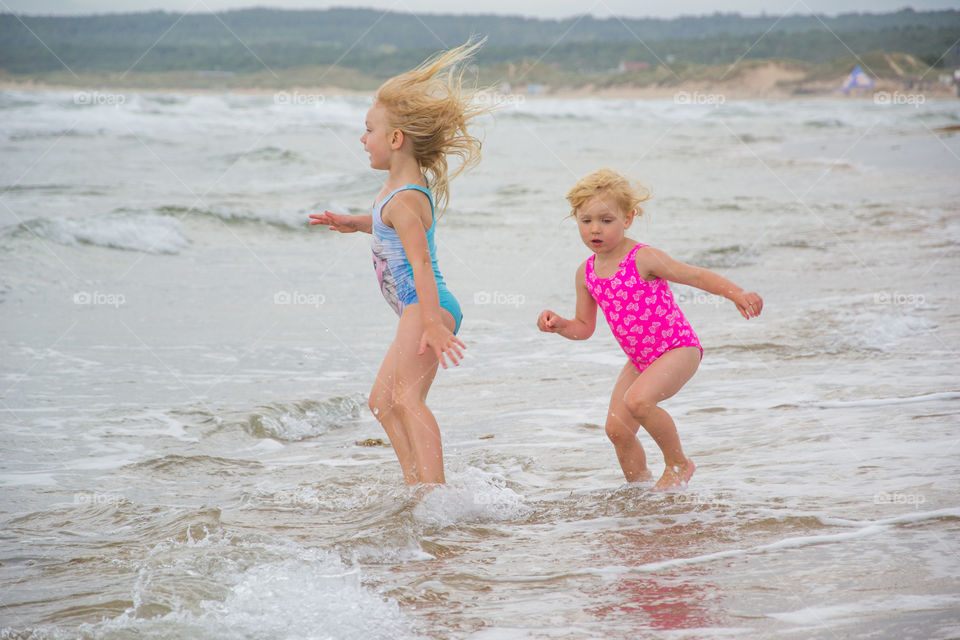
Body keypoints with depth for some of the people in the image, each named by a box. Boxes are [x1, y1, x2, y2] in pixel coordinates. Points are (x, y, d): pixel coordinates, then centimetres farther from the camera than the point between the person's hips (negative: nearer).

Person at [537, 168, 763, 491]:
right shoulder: (586, 273, 2)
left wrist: (738, 294, -30)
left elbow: (696, 276, -16)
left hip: (679, 349, -7)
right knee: (617, 429, 2)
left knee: (638, 400, -29)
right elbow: (584, 327, 13)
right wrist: (560, 325, -8)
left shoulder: (643, 259, -17)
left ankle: (678, 464, -8)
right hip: (641, 358, 7)